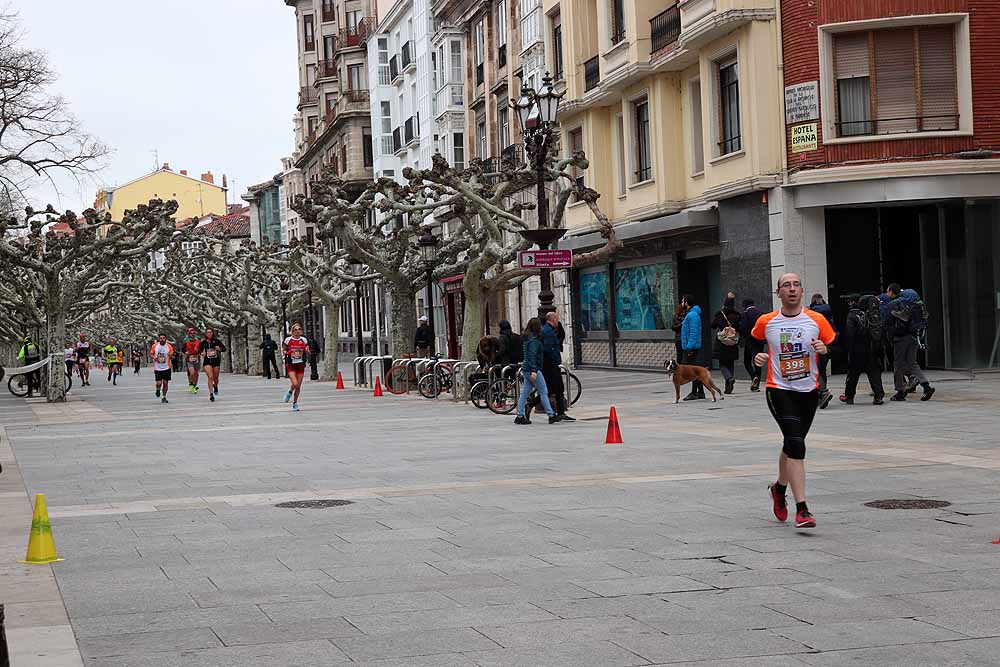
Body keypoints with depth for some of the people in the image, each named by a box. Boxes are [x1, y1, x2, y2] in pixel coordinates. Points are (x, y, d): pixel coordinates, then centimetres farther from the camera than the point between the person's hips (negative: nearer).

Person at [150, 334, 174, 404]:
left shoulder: (169, 346, -3)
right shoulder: (155, 346, -1)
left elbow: (172, 356, 1)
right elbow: (150, 354, 8)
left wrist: (171, 356, -23)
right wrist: (154, 357, -14)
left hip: (166, 368, 0)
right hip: (157, 368, 0)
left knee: (165, 383, 2)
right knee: (159, 383, -9)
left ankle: (164, 397, 16)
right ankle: (158, 390, 26)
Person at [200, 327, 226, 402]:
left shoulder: (216, 341, -2)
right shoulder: (203, 342, 2)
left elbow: (224, 348, 5)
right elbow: (200, 349, 17)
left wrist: (219, 349, -15)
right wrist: (202, 353, -4)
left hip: (216, 361, 1)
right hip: (207, 362, -1)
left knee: (215, 378, 11)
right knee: (210, 377, -15)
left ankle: (216, 386, 46)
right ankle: (211, 394, -14)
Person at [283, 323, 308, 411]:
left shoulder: (304, 340, 4)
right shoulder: (288, 340, -4)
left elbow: (308, 353, 12)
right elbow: (283, 350, 6)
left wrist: (307, 350, -12)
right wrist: (285, 352, -17)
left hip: (300, 364, 3)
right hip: (291, 365, -3)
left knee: (298, 386, 4)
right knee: (295, 384, -19)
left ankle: (295, 403, 21)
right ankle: (290, 393, 16)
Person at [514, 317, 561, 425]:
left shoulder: (527, 338, 14)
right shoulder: (534, 339, -15)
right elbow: (532, 355, -22)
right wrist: (533, 371, -26)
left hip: (526, 369, 10)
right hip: (533, 369, -10)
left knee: (524, 392, 8)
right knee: (543, 392, -3)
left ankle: (520, 416, 8)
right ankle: (551, 415, 1)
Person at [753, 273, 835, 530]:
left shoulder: (817, 321, 0)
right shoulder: (766, 322, 0)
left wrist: (824, 350, -14)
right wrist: (757, 357, -2)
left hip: (809, 392, 3)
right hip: (779, 390, -3)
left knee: (793, 445, 15)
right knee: (796, 445, -18)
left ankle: (779, 488, 45)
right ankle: (801, 509, -20)